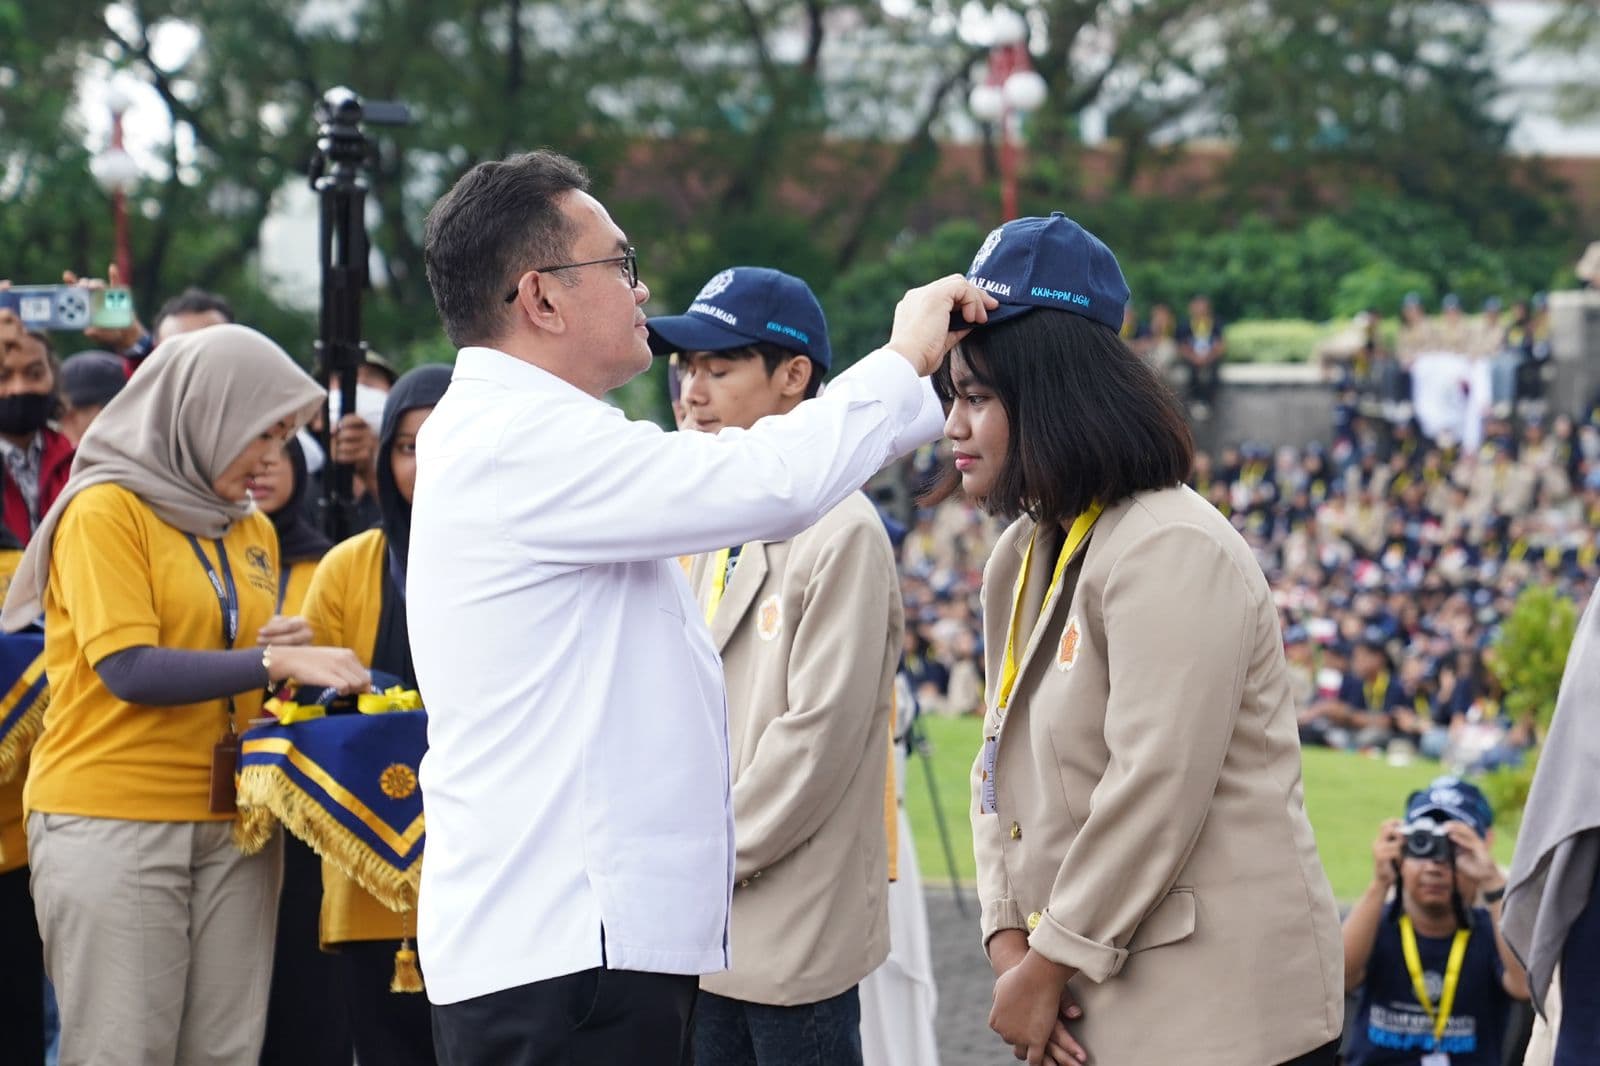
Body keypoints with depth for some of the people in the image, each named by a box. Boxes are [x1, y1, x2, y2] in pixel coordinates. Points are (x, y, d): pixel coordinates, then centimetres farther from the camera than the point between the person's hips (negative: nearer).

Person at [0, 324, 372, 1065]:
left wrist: (288, 653, 1)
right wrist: (273, 661, -18)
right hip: (113, 821, -6)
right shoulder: (105, 509, -6)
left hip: (230, 822, 6)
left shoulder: (252, 531, 14)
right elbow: (130, 670, -15)